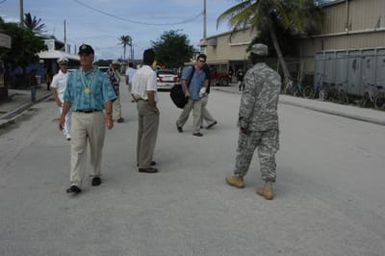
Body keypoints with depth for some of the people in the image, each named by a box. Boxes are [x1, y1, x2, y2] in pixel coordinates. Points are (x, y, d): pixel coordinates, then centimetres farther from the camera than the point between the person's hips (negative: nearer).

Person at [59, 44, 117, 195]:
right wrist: (63, 116, 8)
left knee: (96, 149, 10)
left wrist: (109, 115, -18)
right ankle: (75, 184, -9)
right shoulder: (73, 76, 12)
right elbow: (68, 99, 15)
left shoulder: (101, 77, 3)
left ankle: (96, 175, 30)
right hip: (77, 116, 1)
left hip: (96, 116, -1)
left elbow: (108, 98, -5)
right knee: (77, 150, -6)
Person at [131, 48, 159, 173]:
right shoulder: (151, 73, -17)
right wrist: (154, 107, -16)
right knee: (149, 135, -3)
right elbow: (150, 92, -26)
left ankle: (140, 160, 29)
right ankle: (144, 165, 1)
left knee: (141, 133, 18)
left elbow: (133, 92, 12)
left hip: (139, 103, 9)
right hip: (148, 105, -9)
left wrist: (139, 101, 17)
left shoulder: (137, 73, 9)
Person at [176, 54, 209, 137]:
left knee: (198, 114, -2)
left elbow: (206, 80, 30)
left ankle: (196, 131, 3)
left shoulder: (203, 72, 11)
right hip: (189, 96, -5)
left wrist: (204, 87, 11)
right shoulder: (189, 69, -8)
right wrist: (186, 92, -19)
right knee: (186, 112, 8)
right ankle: (179, 124, 36)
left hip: (198, 96, 5)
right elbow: (183, 80, -13)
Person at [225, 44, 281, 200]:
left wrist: (243, 121, -19)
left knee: (244, 150, 12)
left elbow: (248, 98, -19)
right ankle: (268, 188, -1)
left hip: (254, 122, -6)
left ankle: (238, 178, 28)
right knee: (267, 154, 4)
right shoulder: (275, 75, 11)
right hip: (270, 121, 6)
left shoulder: (252, 73, -12)